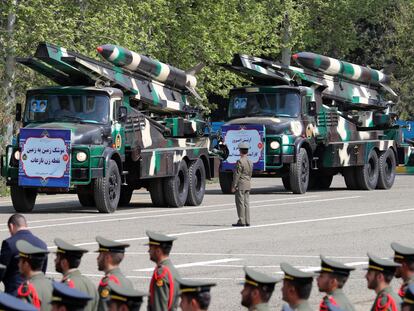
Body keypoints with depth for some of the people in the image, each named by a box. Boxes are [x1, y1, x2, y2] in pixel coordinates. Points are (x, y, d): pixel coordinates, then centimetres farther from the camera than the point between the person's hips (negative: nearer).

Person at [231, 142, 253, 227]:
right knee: (246, 203, 10)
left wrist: (233, 186, -13)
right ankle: (247, 221, 10)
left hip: (240, 185, -8)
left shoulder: (240, 162, -15)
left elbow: (237, 174, -16)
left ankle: (241, 221, -5)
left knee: (240, 203, -5)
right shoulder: (250, 162, 11)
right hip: (247, 185, 8)